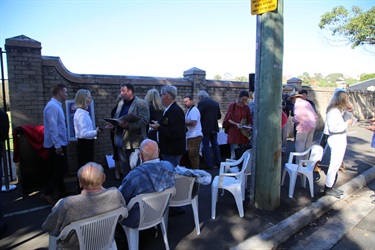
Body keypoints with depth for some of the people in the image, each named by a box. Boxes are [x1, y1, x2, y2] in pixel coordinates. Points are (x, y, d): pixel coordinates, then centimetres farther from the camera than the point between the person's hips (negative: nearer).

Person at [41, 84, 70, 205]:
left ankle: (62, 191, 28)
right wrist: (57, 145, -25)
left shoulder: (57, 105, 13)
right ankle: (47, 194, 4)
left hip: (59, 144, 10)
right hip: (56, 145, -10)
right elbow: (52, 128, -24)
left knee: (59, 169, 17)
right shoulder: (53, 106, -18)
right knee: (62, 169, -4)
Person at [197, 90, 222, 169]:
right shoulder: (216, 103, 8)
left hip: (205, 128, -6)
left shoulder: (201, 103, -9)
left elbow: (199, 115, -14)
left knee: (206, 146, 2)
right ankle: (218, 162, 24)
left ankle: (209, 164, 5)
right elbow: (219, 116, 9)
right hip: (214, 127, 6)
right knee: (215, 144, 17)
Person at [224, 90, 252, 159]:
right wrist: (236, 124, -23)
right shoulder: (232, 106, -4)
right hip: (234, 132, -4)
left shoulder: (247, 107, 7)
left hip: (244, 133, 4)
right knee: (234, 153, -6)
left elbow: (249, 120, 9)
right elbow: (228, 119, -6)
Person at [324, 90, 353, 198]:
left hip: (340, 141, 10)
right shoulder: (333, 111, -18)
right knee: (334, 165, -3)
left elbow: (338, 125, 10)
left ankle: (331, 186, 27)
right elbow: (333, 128, -24)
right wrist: (347, 123, -17)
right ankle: (328, 188, 8)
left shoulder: (337, 110, 13)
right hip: (337, 141, -10)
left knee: (336, 165, 16)